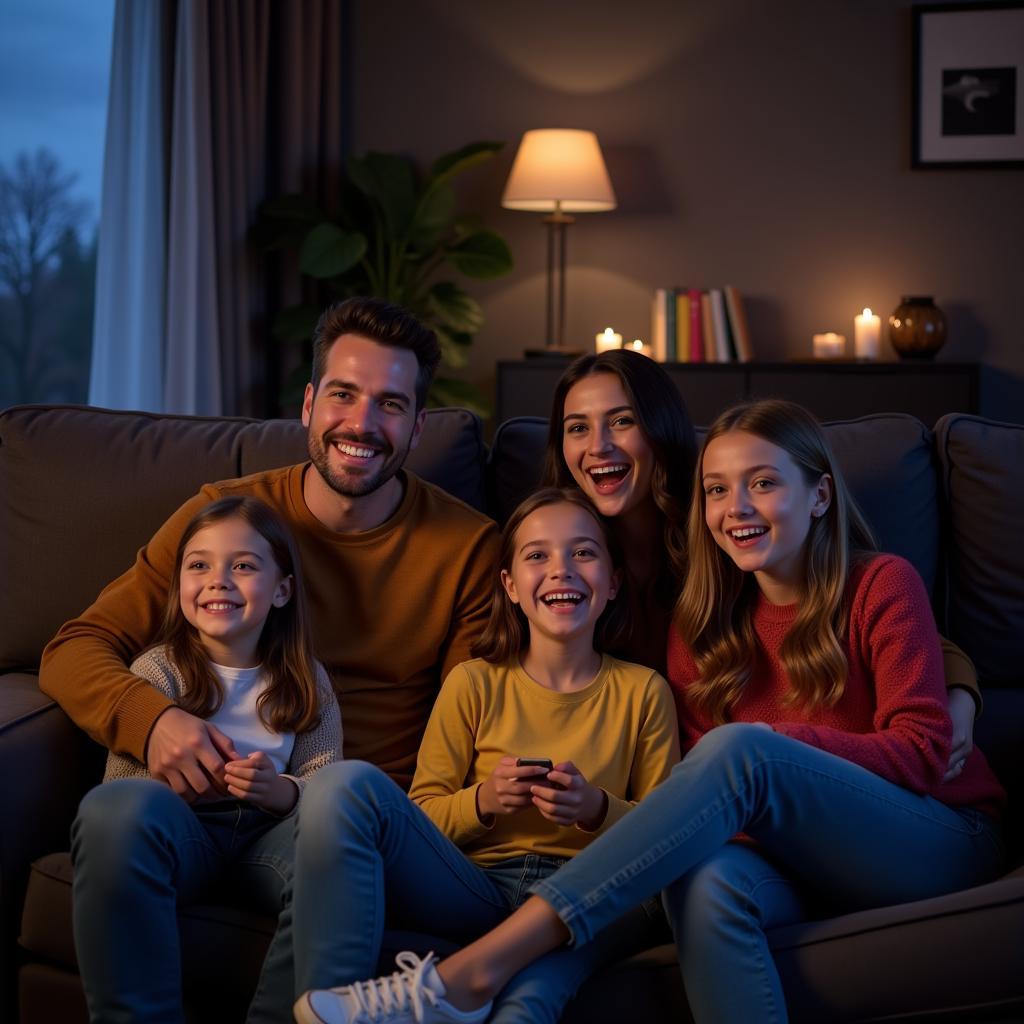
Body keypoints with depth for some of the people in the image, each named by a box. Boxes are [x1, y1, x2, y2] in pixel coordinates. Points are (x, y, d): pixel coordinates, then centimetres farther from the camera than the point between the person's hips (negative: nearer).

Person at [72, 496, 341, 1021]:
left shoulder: (305, 681, 10)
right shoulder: (158, 670, 6)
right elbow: (121, 783, 1)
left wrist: (281, 791, -20)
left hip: (269, 833, 1)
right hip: (182, 828, -1)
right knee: (115, 807, -37)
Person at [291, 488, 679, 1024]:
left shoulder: (642, 691, 9)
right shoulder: (474, 684, 8)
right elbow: (420, 816, 8)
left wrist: (597, 809, -14)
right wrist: (482, 801, -13)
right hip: (477, 887, 1)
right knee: (346, 784, -24)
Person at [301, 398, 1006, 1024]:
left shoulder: (881, 585, 0)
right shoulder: (707, 623, 11)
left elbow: (922, 753, -7)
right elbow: (703, 785, 4)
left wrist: (773, 740, -19)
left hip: (943, 842, -3)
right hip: (812, 866, 3)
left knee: (737, 750, -32)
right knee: (704, 876, -35)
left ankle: (482, 967, -41)